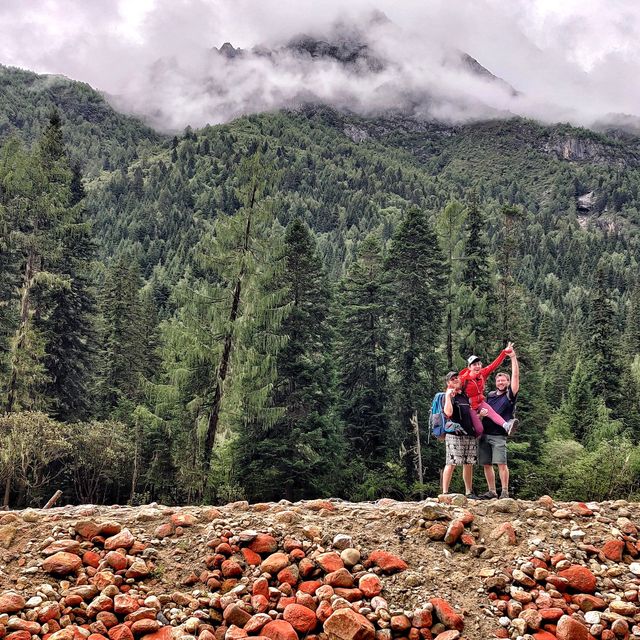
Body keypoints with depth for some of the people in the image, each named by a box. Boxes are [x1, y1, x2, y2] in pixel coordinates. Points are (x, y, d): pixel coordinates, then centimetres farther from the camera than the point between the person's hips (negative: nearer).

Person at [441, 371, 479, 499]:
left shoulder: (465, 396, 20)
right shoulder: (449, 396, -1)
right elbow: (448, 413, -19)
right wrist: (448, 396, -17)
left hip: (470, 434, 7)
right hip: (454, 435, -7)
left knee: (468, 464, 9)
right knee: (451, 463, -10)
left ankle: (469, 492, 16)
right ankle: (445, 493, -9)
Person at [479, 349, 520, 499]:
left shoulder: (510, 395, 4)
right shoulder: (490, 395, 18)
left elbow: (515, 375, -5)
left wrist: (513, 357, -7)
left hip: (499, 435, -5)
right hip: (484, 434, 5)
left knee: (501, 463, -12)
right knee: (486, 464, 6)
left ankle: (505, 492, -6)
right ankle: (492, 491, 15)